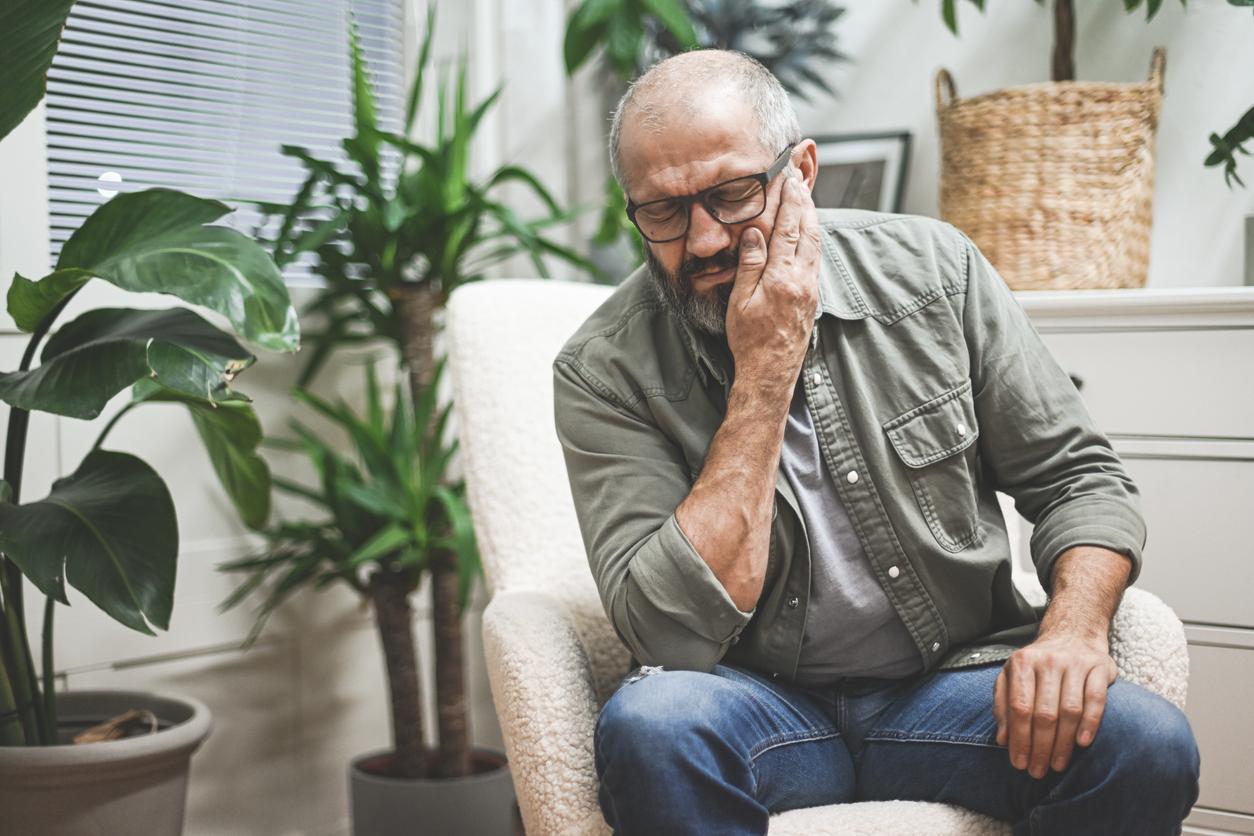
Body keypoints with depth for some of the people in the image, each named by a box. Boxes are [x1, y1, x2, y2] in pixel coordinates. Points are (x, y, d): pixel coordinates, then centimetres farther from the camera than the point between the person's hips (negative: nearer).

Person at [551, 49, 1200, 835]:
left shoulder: (931, 268, -1)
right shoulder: (606, 370, -9)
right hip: (761, 704, -2)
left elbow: (1078, 475, 5)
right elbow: (671, 633, -20)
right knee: (649, 725, -34)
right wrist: (765, 375, -20)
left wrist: (1076, 628, -16)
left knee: (1148, 743, -25)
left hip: (952, 681, 2)